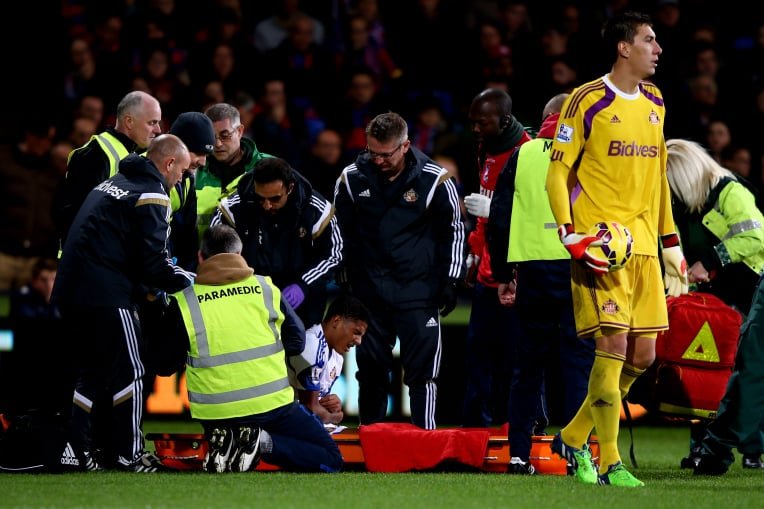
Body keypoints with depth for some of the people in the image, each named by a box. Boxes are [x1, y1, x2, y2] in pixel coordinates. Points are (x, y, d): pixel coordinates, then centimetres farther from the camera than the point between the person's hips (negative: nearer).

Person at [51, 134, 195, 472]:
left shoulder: (113, 183, 19)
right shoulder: (151, 194, -8)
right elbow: (151, 260, -13)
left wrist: (164, 274, 21)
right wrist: (184, 280, 4)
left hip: (71, 291, 9)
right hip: (105, 297, -9)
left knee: (93, 371, 17)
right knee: (130, 372, 1)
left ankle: (75, 450, 15)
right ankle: (129, 457, 3)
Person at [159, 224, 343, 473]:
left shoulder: (183, 303, -3)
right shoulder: (265, 288, 1)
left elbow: (167, 366, 2)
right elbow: (297, 341, 7)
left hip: (214, 413, 2)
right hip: (271, 404, -1)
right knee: (331, 460, 9)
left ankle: (224, 443, -3)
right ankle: (265, 442, -15)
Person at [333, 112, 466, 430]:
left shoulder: (434, 180, -7)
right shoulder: (352, 178, 0)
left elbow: (453, 231, 4)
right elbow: (343, 233, 12)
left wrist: (449, 281, 0)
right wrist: (345, 281, 11)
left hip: (418, 291, -3)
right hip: (369, 290, 3)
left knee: (422, 369, -6)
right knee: (370, 369, 8)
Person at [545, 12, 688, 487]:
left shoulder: (654, 103, 15)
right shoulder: (588, 101, -6)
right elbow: (557, 174, -6)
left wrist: (672, 245, 19)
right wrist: (572, 239, -15)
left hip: (643, 244, 7)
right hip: (601, 245, -7)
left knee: (642, 355, 5)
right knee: (613, 344, -13)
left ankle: (574, 437, 20)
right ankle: (609, 462, -6)